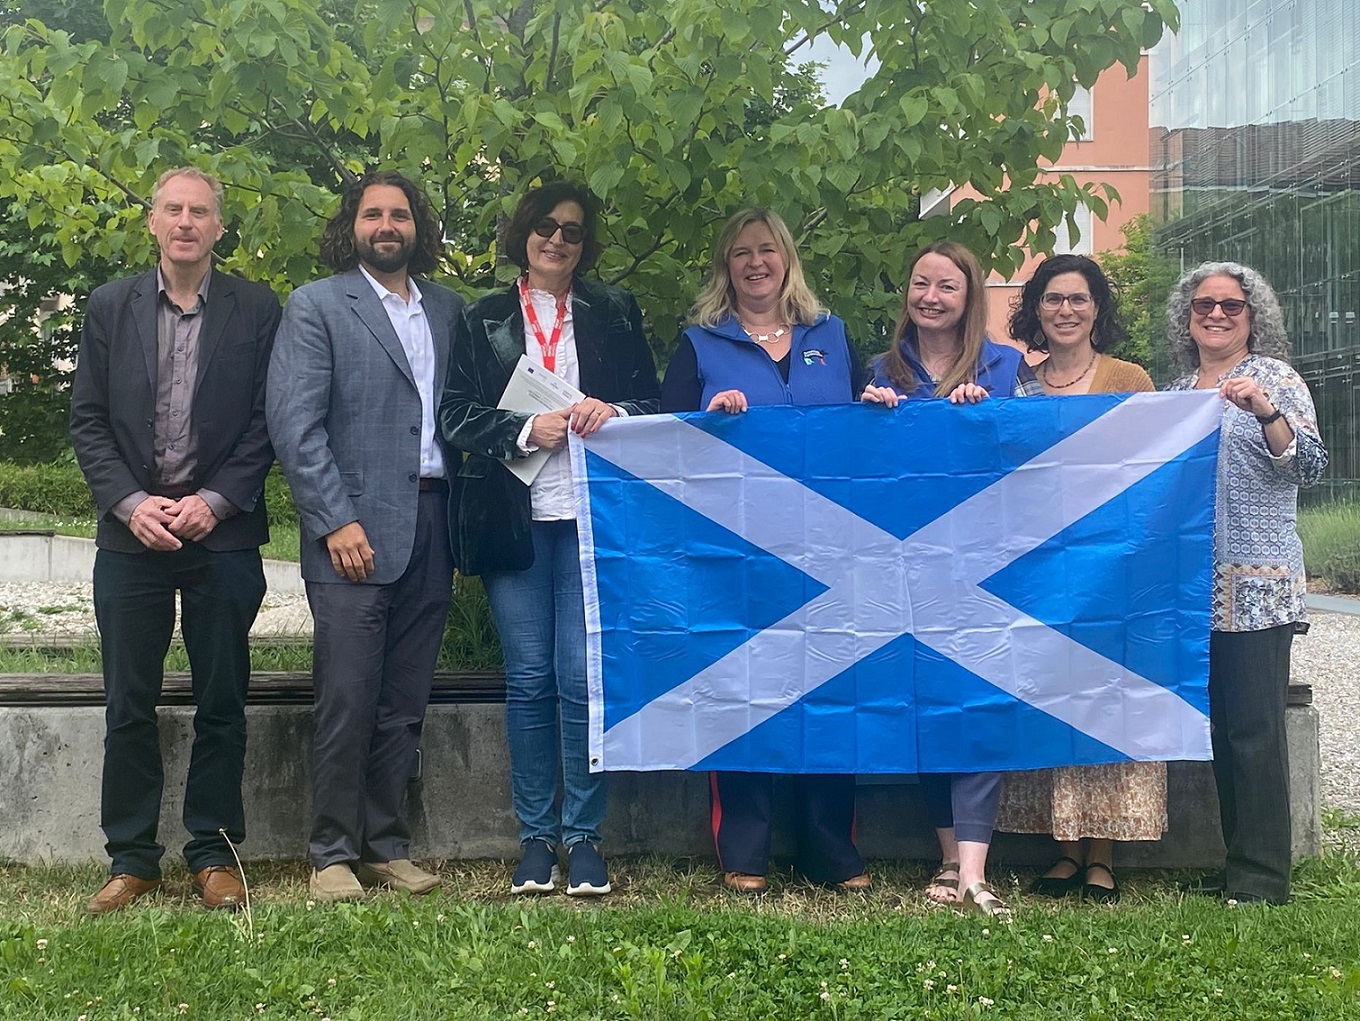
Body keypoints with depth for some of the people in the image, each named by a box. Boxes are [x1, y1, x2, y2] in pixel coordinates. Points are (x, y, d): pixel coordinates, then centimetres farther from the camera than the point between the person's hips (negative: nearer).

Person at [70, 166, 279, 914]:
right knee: (129, 705, 5)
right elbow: (87, 421, 4)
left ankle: (214, 853, 17)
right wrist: (131, 503, -9)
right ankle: (131, 858, 16)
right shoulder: (110, 307, 7)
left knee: (221, 702, 6)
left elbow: (266, 422, -1)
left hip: (222, 534, -1)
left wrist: (213, 501, -11)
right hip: (132, 534, 1)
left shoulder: (255, 310, 2)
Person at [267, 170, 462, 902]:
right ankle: (333, 855, 7)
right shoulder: (315, 306, 2)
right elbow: (294, 423, -6)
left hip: (431, 530, 4)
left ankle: (387, 848, 17)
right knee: (348, 703, -4)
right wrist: (337, 522, -14)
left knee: (404, 706, 8)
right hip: (356, 532, -4)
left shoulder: (447, 309, 16)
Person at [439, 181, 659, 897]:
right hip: (514, 517, 1)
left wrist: (612, 412, -8)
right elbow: (455, 414, 5)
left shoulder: (616, 314, 15)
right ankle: (535, 837, 11)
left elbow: (653, 404, 13)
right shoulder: (483, 321, 14)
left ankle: (583, 836, 5)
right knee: (528, 678, 2)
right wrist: (526, 431, -10)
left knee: (583, 677, -6)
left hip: (592, 515, 0)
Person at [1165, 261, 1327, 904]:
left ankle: (1262, 876, -2)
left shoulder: (1274, 378, 0)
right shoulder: (1177, 391, 16)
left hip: (1257, 584, -6)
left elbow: (1309, 466, -11)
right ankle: (1233, 863, 17)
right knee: (1219, 725, 9)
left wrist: (1263, 411, -26)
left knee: (1253, 726, -8)